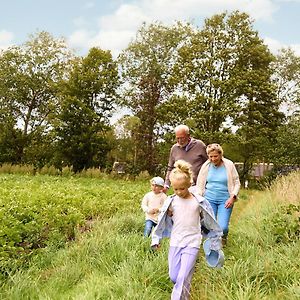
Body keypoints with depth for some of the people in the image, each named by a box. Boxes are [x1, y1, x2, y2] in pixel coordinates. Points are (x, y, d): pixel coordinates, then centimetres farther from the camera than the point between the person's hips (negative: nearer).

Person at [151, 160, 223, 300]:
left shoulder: (199, 202, -6)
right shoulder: (171, 202, -1)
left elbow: (210, 222, 4)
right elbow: (162, 222, 10)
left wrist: (216, 242, 9)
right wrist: (156, 239, 12)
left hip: (192, 244, -3)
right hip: (175, 243, 3)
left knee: (183, 278, -11)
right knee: (173, 277, 8)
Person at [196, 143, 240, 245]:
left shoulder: (229, 165, -3)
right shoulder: (206, 166, 1)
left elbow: (237, 183, 4)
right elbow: (200, 184, 9)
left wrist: (232, 197, -8)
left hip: (225, 200, -1)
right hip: (209, 199, 2)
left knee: (223, 227, -11)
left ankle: (224, 237, 26)